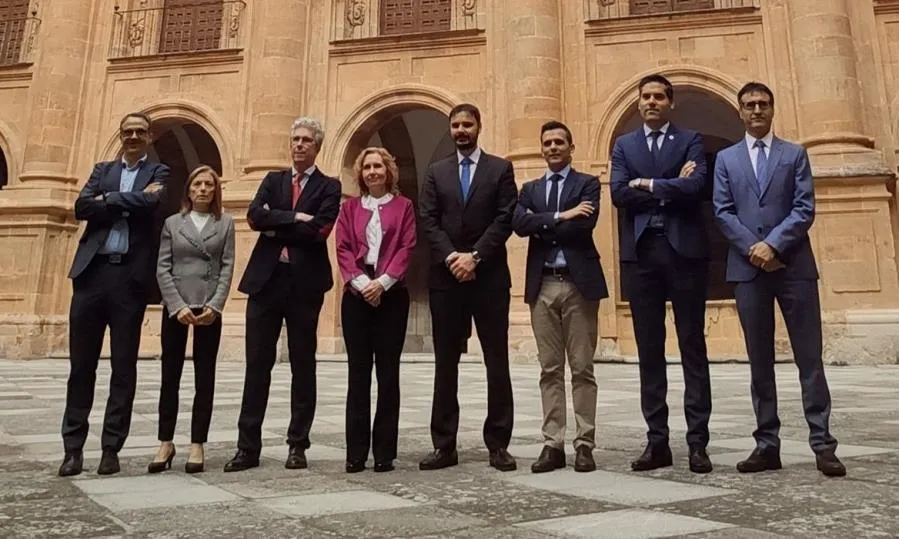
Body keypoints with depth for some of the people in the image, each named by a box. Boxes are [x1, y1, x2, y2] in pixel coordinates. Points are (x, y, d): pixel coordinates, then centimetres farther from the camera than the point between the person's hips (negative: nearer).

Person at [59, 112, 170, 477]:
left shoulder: (158, 172, 9)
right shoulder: (102, 170, 18)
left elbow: (151, 203, -13)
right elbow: (81, 207, 0)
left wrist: (108, 199, -4)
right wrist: (129, 202, -8)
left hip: (131, 277, -3)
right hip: (92, 272, 3)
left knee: (123, 367, 2)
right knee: (81, 364, 5)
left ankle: (111, 448, 11)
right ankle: (73, 447, 15)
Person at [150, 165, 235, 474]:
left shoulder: (225, 223, 7)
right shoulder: (172, 223, 9)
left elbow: (227, 267, 0)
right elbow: (162, 268, 2)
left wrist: (214, 306, -12)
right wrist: (177, 305, -10)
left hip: (210, 307, 0)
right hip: (175, 306, 1)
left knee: (205, 377, 3)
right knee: (170, 375, 4)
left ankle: (197, 444, 10)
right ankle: (166, 443, 14)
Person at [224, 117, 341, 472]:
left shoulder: (328, 187, 5)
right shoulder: (272, 180, 16)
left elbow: (319, 231, -12)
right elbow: (254, 216, -3)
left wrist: (275, 226, -7)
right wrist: (295, 218, -12)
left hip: (305, 283, -3)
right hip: (266, 279, 3)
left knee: (302, 366, 4)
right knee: (257, 364, 4)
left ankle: (297, 445, 15)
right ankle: (248, 447, 12)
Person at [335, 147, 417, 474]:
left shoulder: (403, 205, 9)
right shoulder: (350, 207, 13)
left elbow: (406, 248, -1)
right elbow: (343, 249, 4)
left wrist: (382, 282, -13)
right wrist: (361, 282, -11)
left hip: (391, 294, -1)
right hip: (357, 294, 2)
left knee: (388, 372, 1)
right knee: (358, 372, 2)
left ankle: (385, 452, 8)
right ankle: (356, 452, 8)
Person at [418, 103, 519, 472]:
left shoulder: (500, 169, 7)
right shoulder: (436, 172, 14)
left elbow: (506, 219, -3)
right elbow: (428, 221, 3)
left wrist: (475, 256, -13)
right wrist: (452, 257, -11)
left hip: (489, 276, -2)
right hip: (445, 276, 2)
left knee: (497, 362, 1)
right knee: (445, 363, 4)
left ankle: (498, 445, 10)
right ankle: (444, 445, 12)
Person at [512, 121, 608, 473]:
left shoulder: (587, 184, 6)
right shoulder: (530, 189, 16)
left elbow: (585, 225, -12)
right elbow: (519, 224, -4)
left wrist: (541, 226, -5)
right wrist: (561, 216, -12)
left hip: (579, 283, -3)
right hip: (543, 285, 3)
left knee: (582, 369, 2)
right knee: (550, 369, 6)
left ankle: (585, 445, 10)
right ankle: (553, 445, 12)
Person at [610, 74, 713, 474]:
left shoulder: (690, 140, 9)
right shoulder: (624, 145, 15)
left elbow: (694, 186, -10)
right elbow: (619, 194, -3)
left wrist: (648, 184, -4)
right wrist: (670, 188, -5)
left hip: (685, 251, -2)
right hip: (641, 254, 2)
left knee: (692, 348, 1)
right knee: (649, 351, 5)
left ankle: (697, 442, 8)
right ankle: (657, 442, 12)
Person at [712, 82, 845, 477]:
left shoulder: (795, 154, 12)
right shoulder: (726, 159, 14)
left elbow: (805, 209, 0)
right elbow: (723, 212, 3)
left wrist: (773, 244, -14)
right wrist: (753, 248, -10)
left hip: (794, 265, -1)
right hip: (749, 268, 1)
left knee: (809, 357, -1)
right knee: (759, 360, 4)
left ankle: (822, 443, 6)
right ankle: (767, 444, 9)